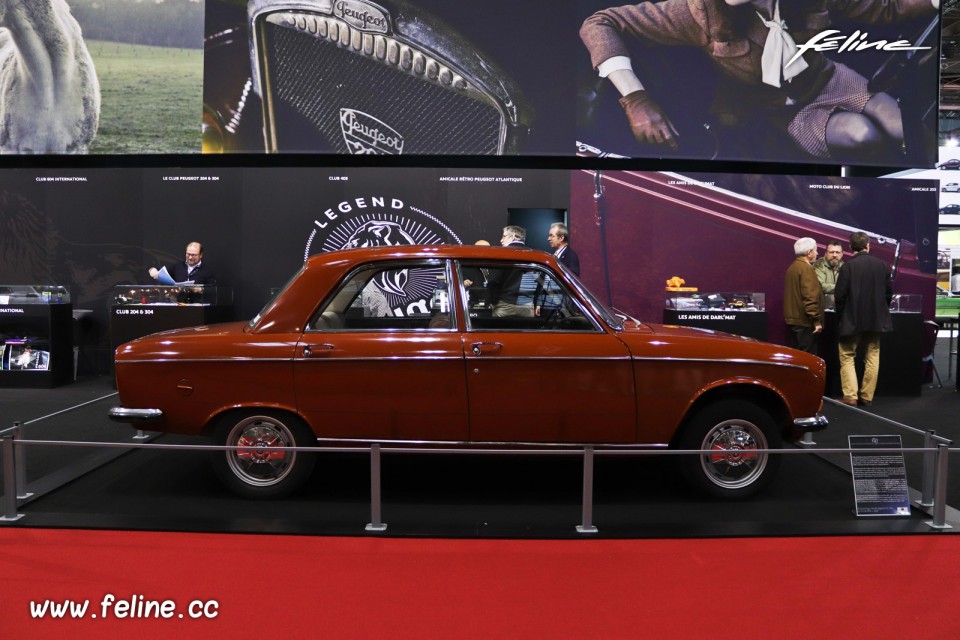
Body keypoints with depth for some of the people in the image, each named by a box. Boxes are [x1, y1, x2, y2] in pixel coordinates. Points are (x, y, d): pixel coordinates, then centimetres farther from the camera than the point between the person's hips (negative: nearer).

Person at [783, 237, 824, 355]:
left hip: (793, 320, 9)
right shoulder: (806, 268, -14)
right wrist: (817, 321, -18)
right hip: (805, 322, -9)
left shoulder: (793, 267, 15)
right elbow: (810, 297, -21)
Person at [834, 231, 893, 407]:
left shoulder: (848, 266, -14)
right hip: (876, 319, 4)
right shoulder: (881, 265, 0)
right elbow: (889, 291, 6)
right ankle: (867, 396, 15)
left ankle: (850, 396, -4)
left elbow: (840, 294, -13)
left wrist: (840, 314, 3)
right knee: (872, 358, 12)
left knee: (847, 357, 4)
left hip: (852, 319, -4)